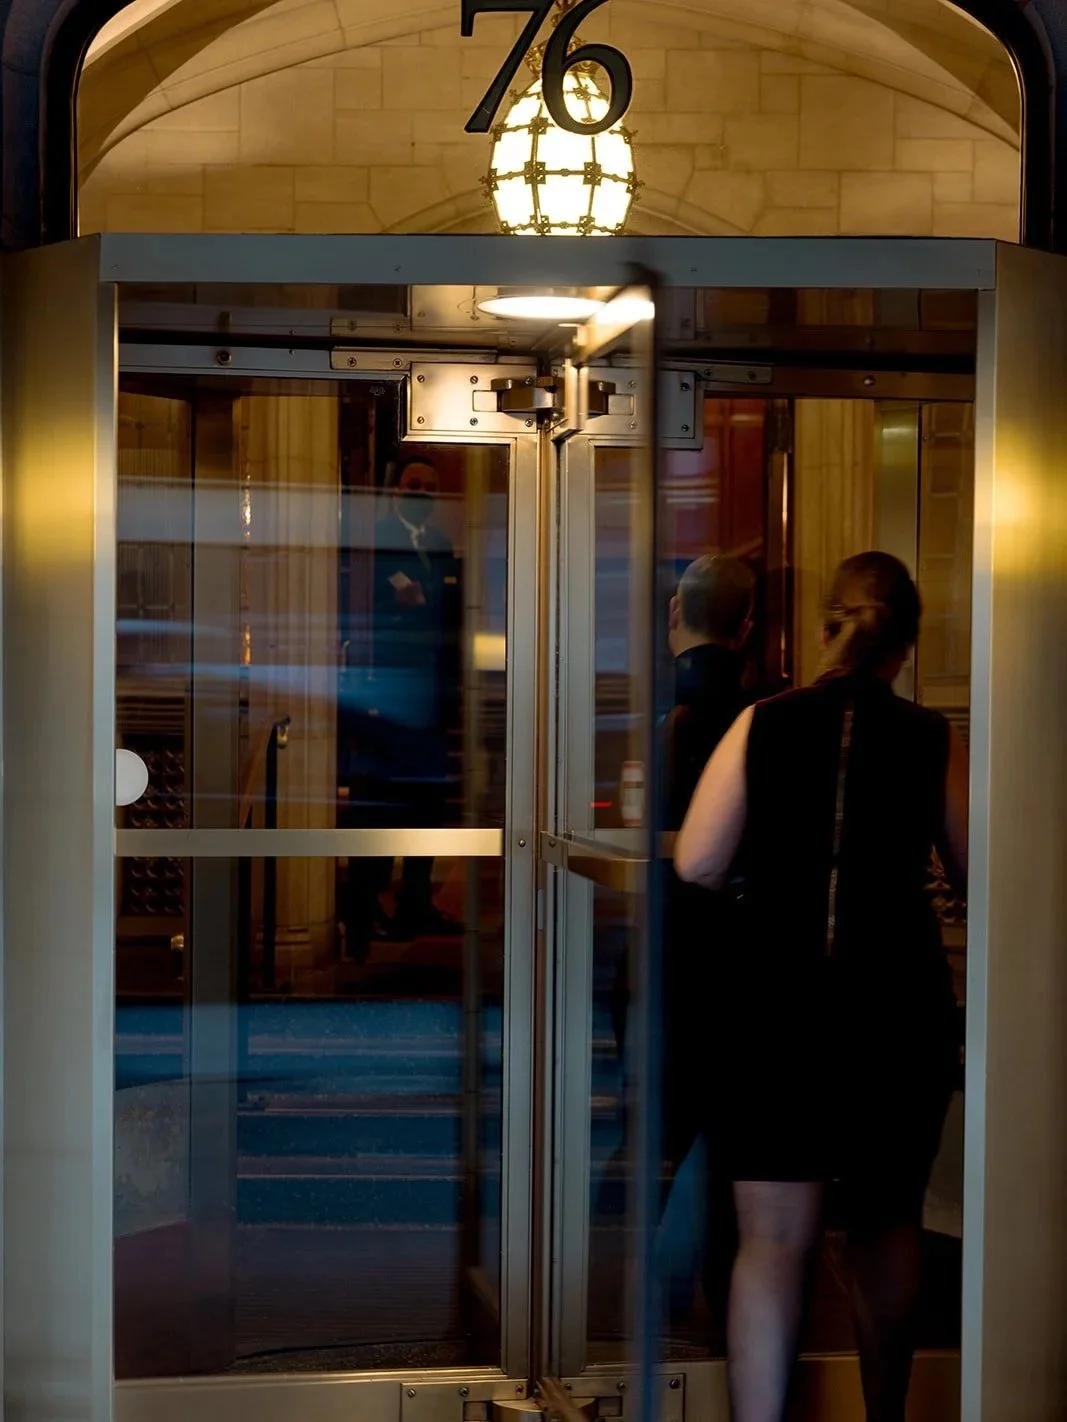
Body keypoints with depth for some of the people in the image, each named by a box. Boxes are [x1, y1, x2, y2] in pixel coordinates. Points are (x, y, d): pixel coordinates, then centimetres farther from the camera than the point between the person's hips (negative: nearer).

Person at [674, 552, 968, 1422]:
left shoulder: (762, 725, -2)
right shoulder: (932, 741, -4)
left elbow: (696, 864, -7)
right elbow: (977, 873, 2)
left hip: (780, 1000, -1)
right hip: (899, 1005, 1)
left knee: (774, 1238, -1)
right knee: (888, 1220, 20)